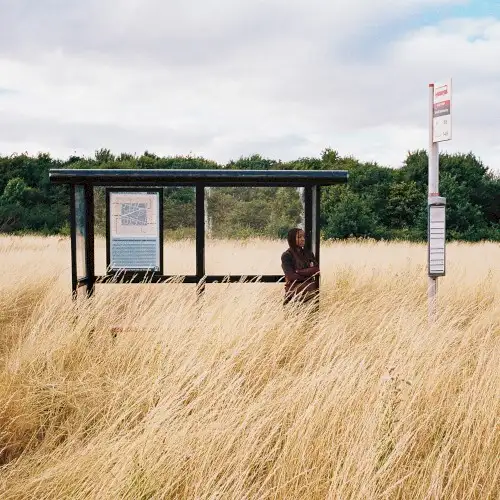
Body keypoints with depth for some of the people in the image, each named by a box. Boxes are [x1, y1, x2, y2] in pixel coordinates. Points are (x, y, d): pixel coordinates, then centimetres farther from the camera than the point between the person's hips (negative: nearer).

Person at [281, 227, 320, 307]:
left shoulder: (308, 253, 11)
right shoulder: (286, 255, -5)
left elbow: (317, 270, -1)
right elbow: (291, 276, -14)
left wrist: (299, 272, -12)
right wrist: (310, 274, -4)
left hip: (310, 292, 4)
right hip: (295, 293, -4)